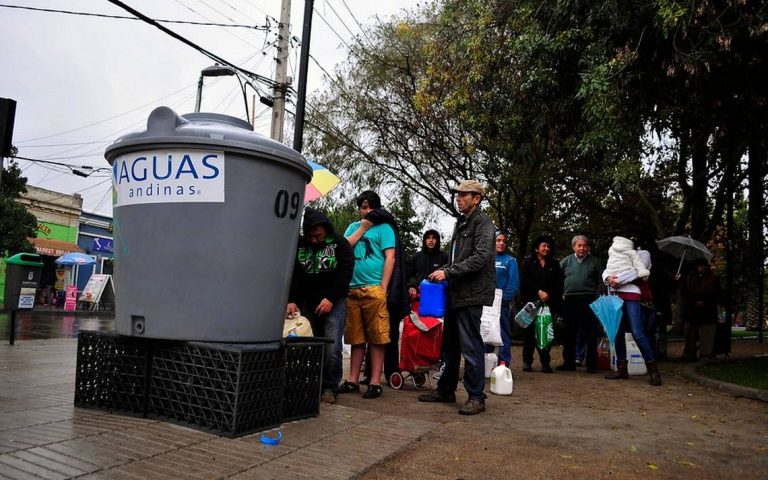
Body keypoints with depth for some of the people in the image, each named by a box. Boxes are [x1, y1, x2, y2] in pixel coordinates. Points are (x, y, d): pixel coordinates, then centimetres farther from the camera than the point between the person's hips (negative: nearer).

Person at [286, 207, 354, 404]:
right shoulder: (299, 245, 7)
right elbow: (293, 275, 3)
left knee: (332, 348, -10)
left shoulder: (339, 243, -1)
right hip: (307, 301, 3)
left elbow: (345, 273, -7)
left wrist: (330, 298, -15)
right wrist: (292, 300, -11)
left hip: (334, 301, -3)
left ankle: (330, 388, 2)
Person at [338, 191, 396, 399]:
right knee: (356, 338, 9)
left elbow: (390, 258, -3)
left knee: (376, 338, -1)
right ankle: (353, 380, 16)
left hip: (374, 289, -4)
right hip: (352, 289, 5)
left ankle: (375, 382, 4)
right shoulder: (353, 227, 20)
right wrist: (362, 227, 2)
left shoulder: (384, 227, 4)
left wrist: (383, 288, -11)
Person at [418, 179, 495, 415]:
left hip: (471, 293, -9)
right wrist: (442, 272, 5)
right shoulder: (461, 223, 20)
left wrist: (449, 272, -19)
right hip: (455, 293, 9)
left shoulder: (483, 223, -7)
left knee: (471, 347, -4)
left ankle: (476, 397, 6)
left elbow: (480, 258, -19)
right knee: (449, 345, 15)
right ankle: (446, 390, 27)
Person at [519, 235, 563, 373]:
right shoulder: (527, 263, 10)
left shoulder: (554, 264, 18)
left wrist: (548, 294, -9)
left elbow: (558, 283, 6)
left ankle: (545, 362, 1)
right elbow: (524, 280, -3)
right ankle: (527, 361, 5)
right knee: (529, 332, -2)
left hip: (548, 303, 2)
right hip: (530, 302, -2)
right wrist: (538, 291, -12)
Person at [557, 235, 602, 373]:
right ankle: (569, 362, 17)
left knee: (590, 334, 0)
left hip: (589, 301, -2)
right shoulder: (566, 261, 10)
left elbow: (601, 281, 3)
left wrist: (598, 297, -6)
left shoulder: (594, 261, 6)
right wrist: (561, 294, 2)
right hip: (570, 301, 2)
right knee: (569, 333, 8)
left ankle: (591, 364, 7)